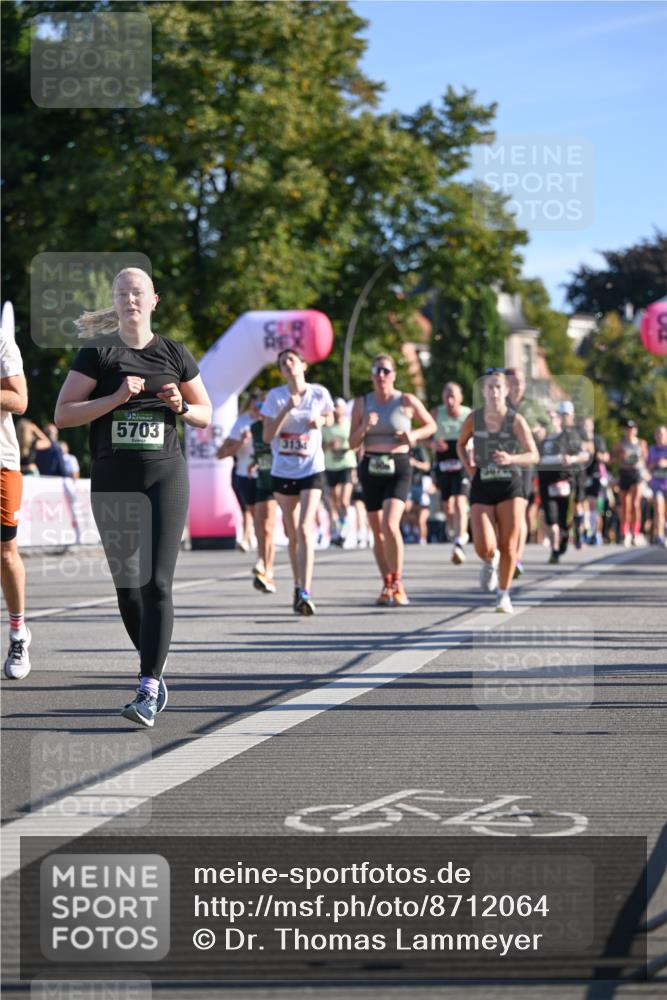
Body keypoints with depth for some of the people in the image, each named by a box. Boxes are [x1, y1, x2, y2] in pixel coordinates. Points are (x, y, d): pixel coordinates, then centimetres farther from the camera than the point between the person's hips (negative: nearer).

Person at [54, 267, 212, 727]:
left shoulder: (175, 354, 7)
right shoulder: (97, 353, 3)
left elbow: (206, 414, 16)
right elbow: (63, 414, -5)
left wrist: (181, 407, -6)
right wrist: (116, 398, -15)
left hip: (165, 476, -1)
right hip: (112, 481, 1)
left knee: (157, 582, -13)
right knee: (126, 585, 8)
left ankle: (149, 689, -15)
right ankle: (156, 671, 26)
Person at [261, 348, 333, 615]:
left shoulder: (319, 393, -2)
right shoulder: (275, 396, -4)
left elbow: (329, 417, 17)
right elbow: (267, 436, -10)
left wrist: (320, 421, -6)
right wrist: (287, 409, -21)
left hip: (311, 470, -2)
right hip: (283, 471, 2)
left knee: (304, 529, -16)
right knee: (292, 534, 10)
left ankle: (305, 594, -23)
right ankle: (298, 586, 28)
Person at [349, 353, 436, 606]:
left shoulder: (407, 401, -1)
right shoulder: (362, 403, 6)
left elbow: (431, 426, 12)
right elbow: (353, 443, 6)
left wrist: (414, 435, -8)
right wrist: (364, 427, -14)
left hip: (398, 468, -3)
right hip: (370, 469, 3)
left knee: (390, 525, -20)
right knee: (377, 532, 7)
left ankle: (397, 583, -7)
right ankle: (387, 585, 21)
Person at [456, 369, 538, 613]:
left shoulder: (516, 420, -4)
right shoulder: (474, 418, 1)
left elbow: (533, 456, -6)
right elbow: (461, 444, 19)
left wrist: (511, 458, -25)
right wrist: (467, 465, 1)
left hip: (510, 486, -1)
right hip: (482, 486, 1)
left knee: (508, 547, -2)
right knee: (484, 548, -12)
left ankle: (504, 594, 17)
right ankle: (490, 562, 25)